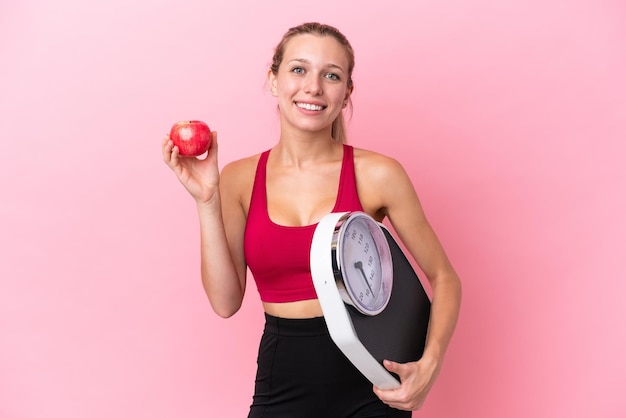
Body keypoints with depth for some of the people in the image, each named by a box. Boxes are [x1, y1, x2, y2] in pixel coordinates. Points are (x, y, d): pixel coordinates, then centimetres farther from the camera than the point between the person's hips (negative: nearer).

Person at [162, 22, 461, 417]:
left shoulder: (377, 174, -8)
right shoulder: (239, 178, -1)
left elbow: (444, 278, -1)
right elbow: (226, 302, -5)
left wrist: (429, 365, -15)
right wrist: (208, 202, -12)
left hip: (370, 386, -1)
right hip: (281, 386, 1)